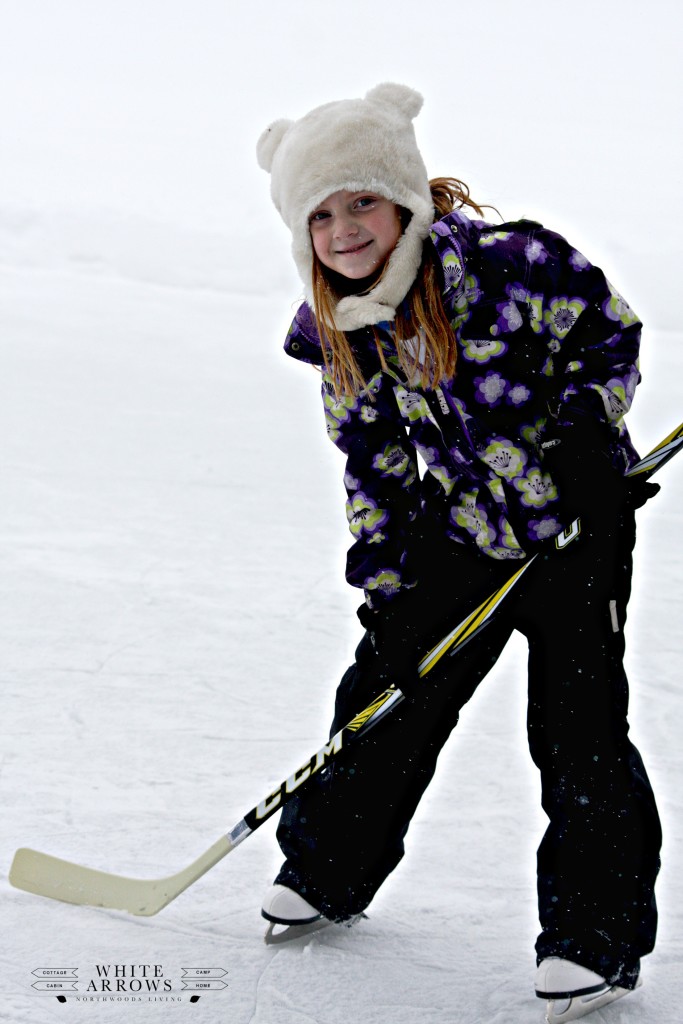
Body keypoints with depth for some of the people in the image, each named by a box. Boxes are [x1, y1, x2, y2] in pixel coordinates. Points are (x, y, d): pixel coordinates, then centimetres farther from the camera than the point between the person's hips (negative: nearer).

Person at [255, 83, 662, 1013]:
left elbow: (611, 338, -10)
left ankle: (598, 934, 4)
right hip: (459, 528, 5)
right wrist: (383, 580, 1)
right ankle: (328, 868, 30)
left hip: (576, 525, -5)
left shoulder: (507, 262, -23)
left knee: (576, 724, -9)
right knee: (386, 690, 8)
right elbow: (373, 457, 5)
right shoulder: (341, 328, -4)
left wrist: (584, 431, -23)